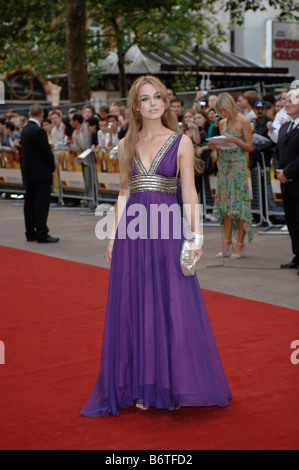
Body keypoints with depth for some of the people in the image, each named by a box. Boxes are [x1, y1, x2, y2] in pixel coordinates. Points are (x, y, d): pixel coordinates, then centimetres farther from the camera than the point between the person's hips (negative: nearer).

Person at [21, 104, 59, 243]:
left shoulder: (25, 129, 10)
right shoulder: (38, 131, -17)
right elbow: (47, 152, -17)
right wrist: (52, 168, -1)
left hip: (28, 172, 9)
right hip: (41, 173, -9)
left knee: (29, 202, 11)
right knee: (42, 202, -7)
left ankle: (30, 233, 16)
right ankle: (42, 234, -7)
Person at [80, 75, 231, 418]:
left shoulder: (181, 142, 2)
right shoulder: (126, 145, 11)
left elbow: (189, 192, -2)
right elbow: (124, 192, 13)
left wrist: (196, 235, -11)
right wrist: (114, 235, 7)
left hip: (167, 230, -3)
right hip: (132, 229, 3)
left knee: (172, 306, -1)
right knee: (135, 307, 5)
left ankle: (173, 385, 10)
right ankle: (142, 388, 14)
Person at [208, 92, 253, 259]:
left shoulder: (244, 121, -5)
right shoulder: (222, 123, 12)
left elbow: (249, 147, -5)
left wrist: (235, 140, -19)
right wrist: (214, 145, -1)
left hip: (239, 164, -6)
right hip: (224, 164, 6)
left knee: (239, 201, -6)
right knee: (225, 202, 3)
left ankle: (240, 243, 0)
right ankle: (227, 242, 9)